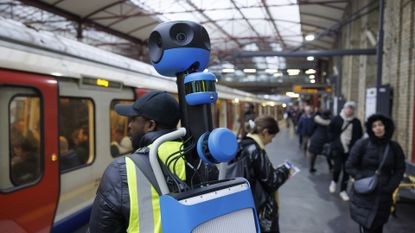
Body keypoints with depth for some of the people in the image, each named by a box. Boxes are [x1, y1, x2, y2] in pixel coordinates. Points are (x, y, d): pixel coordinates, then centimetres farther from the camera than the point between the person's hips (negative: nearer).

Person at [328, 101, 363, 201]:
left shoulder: (356, 122, 2)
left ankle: (343, 190, 20)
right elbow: (330, 132, 6)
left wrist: (354, 145, -3)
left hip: (350, 150, 2)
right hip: (337, 148, -2)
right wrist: (335, 141, -4)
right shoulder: (336, 119, -1)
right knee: (337, 167, -6)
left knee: (347, 170, 5)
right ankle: (334, 181, 27)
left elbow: (359, 136, 8)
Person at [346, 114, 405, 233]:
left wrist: (390, 187, -3)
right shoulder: (362, 144, -6)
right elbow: (350, 165, -1)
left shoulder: (394, 147, 3)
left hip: (383, 195, 3)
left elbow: (400, 170, 9)